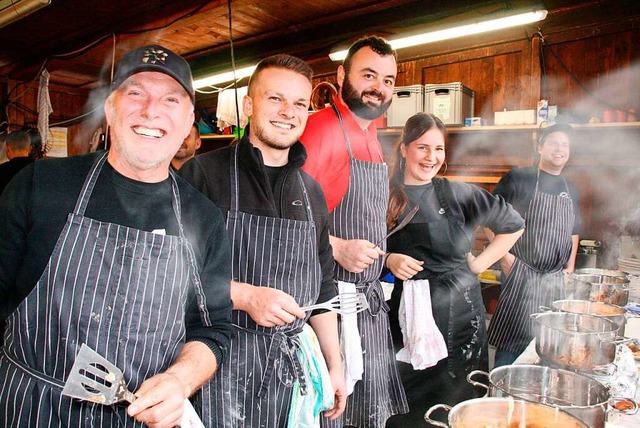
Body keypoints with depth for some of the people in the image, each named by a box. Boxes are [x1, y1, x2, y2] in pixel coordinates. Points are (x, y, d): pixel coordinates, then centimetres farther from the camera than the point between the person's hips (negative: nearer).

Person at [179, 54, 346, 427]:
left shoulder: (312, 192, 9)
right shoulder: (204, 173, -8)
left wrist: (335, 363, 13)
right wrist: (245, 296, -21)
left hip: (292, 368, 5)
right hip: (219, 359, -4)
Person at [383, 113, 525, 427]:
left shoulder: (457, 194, 3)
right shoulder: (384, 196, -1)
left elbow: (513, 224, 13)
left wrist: (479, 263, 6)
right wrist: (389, 260, -13)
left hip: (460, 314, 2)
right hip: (407, 316, -1)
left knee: (460, 402, 10)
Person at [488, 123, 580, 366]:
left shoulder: (571, 191, 16)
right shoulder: (518, 178, -3)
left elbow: (573, 233, 24)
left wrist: (570, 268, 13)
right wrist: (504, 256, -11)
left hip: (557, 280, 6)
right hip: (521, 274, -6)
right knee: (513, 339, -6)